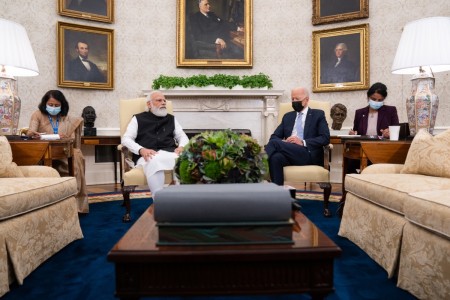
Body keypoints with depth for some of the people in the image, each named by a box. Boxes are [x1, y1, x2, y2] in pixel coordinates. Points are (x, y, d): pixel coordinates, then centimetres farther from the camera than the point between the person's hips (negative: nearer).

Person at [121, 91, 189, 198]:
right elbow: (126, 139, 8)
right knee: (155, 161, -41)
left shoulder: (171, 118, 29)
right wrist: (141, 150, -13)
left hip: (170, 153, 2)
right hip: (148, 156, -2)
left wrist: (181, 147, -2)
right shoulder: (138, 118, 19)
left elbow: (183, 136, 24)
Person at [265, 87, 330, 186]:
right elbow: (274, 136, 15)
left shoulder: (318, 114, 12)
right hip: (289, 153, 4)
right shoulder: (287, 116, 24)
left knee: (274, 143, -29)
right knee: (276, 157, -35)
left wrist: (303, 142, -15)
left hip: (308, 154, -4)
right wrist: (282, 142, -10)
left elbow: (325, 138, -1)